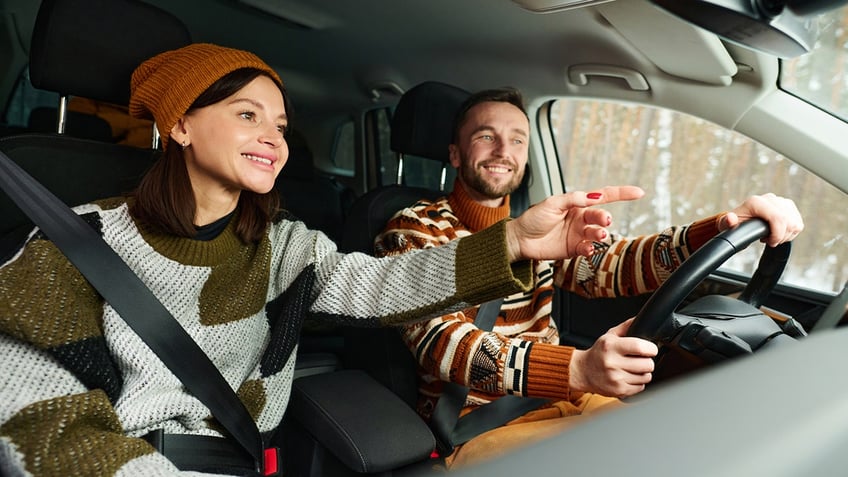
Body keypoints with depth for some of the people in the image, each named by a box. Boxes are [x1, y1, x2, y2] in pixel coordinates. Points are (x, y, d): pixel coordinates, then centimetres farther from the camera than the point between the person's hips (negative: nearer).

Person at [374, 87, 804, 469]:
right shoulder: (413, 229, -7)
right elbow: (441, 342, -24)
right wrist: (579, 369, -40)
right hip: (477, 432, -5)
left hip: (558, 404, 6)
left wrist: (725, 229, -26)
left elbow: (616, 265, -7)